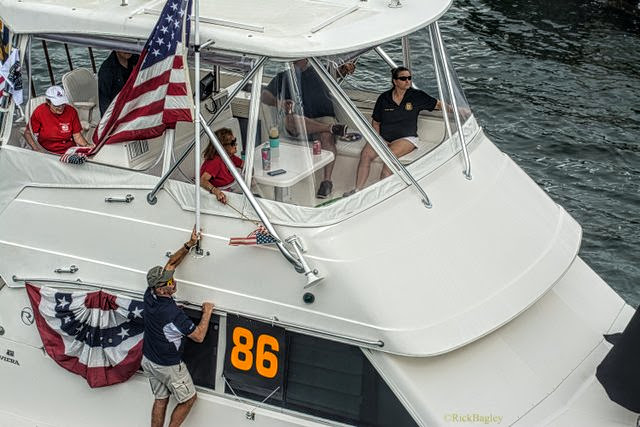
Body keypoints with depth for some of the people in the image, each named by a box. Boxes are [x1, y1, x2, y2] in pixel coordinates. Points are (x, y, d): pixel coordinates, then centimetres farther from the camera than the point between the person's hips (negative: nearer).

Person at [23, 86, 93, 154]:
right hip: (47, 153, -1)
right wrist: (36, 148, -12)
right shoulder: (39, 112, -4)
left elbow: (77, 136, 6)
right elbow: (27, 133, 5)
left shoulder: (71, 112, 1)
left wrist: (87, 146, -14)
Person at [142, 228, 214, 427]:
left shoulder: (150, 295, -13)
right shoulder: (172, 313, -34)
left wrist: (189, 245, -7)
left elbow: (171, 263, -2)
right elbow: (199, 336, -23)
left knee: (160, 399, 21)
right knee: (188, 399, 13)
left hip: (148, 361, 7)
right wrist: (207, 312, -12)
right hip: (169, 366, -7)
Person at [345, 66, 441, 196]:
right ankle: (358, 190, -22)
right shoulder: (384, 98, 6)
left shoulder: (417, 96, 0)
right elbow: (375, 122, 12)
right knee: (366, 153, -24)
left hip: (407, 138, -3)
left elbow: (438, 105, 7)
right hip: (383, 137, 3)